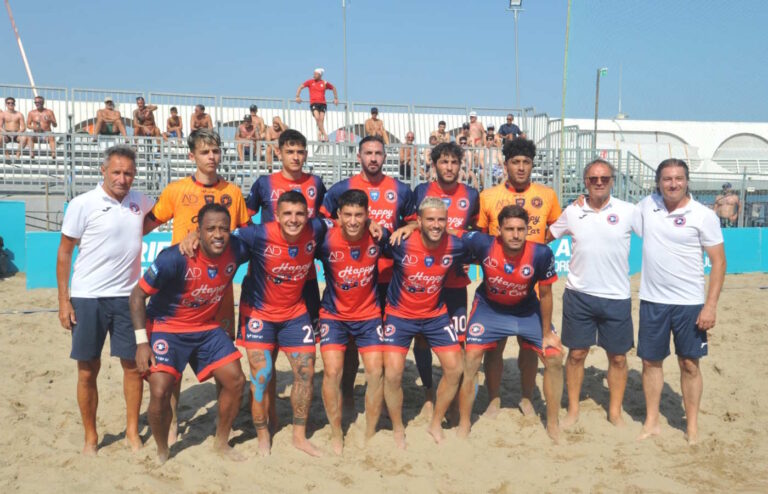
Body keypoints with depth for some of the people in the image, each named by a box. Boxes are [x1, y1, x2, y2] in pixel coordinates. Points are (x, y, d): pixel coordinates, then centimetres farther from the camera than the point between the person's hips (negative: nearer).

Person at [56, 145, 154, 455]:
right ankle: (90, 438, 22)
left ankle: (132, 432, 23)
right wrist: (63, 301, -7)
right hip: (87, 299, -3)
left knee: (133, 366, 7)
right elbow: (64, 252, -3)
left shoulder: (140, 202, 2)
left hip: (127, 297, 3)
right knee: (88, 371, 6)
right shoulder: (82, 204, -8)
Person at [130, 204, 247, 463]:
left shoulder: (236, 251, -16)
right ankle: (162, 452, 11)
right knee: (160, 392, -18)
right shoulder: (175, 259, -29)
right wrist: (142, 342, -23)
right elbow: (137, 294, -20)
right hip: (167, 328, -5)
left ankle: (221, 443, 25)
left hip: (207, 328, 5)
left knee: (236, 381, 1)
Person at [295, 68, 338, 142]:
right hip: (313, 103, -1)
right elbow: (301, 87, 10)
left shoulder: (325, 83, 9)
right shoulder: (310, 82, 8)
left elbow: (334, 88, 24)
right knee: (317, 118, -21)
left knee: (321, 119, -11)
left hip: (322, 103, 1)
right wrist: (297, 96, -1)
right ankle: (325, 135, -22)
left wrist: (336, 98, 21)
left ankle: (320, 135, -4)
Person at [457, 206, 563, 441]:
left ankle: (553, 425, 19)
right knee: (470, 360, -9)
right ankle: (463, 426, 9)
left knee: (554, 358, -2)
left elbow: (545, 294, -14)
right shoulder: (483, 244, -31)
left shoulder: (541, 254, -28)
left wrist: (547, 333, -5)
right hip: (489, 307, -1)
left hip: (527, 310, 1)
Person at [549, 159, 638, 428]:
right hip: (578, 295, 1)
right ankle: (573, 410, 24)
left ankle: (615, 411, 28)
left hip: (616, 297, 0)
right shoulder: (572, 211, 3)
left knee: (618, 357, 10)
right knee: (576, 354, 9)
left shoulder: (628, 211, -2)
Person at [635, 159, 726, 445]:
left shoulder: (703, 215, -7)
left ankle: (692, 426, 21)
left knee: (689, 363, 6)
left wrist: (711, 305, -12)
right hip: (652, 301, 3)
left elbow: (719, 261, -6)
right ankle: (651, 421, 24)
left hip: (689, 303, -3)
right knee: (650, 361, 10)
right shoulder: (647, 206, 1)